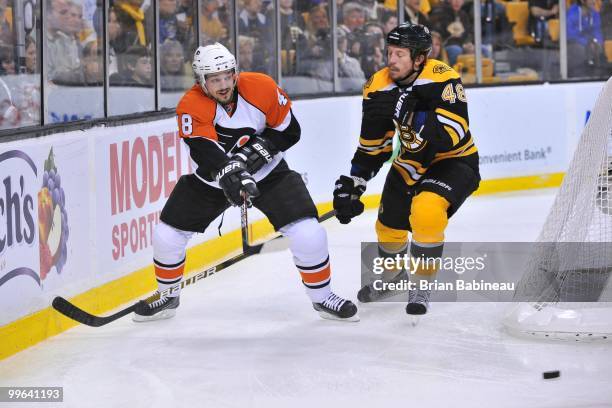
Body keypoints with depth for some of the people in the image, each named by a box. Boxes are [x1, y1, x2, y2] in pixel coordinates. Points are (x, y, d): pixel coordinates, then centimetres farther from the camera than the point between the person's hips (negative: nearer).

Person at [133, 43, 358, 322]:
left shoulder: (262, 88, -21)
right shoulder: (191, 107, -24)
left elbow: (289, 131, -11)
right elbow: (204, 152, -36)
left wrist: (257, 150, -26)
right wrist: (228, 176, -54)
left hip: (267, 173, -1)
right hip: (211, 180, 1)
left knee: (308, 233, -15)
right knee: (167, 234, -1)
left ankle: (322, 297, 9)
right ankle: (167, 297, 26)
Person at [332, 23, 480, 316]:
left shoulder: (442, 78, -27)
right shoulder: (379, 88, -10)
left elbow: (452, 135, -37)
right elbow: (372, 146, 1)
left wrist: (407, 113, -44)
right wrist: (351, 185, -3)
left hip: (454, 162, -6)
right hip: (411, 163, 6)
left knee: (426, 210, -31)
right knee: (389, 228, 12)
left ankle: (421, 287, -11)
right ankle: (393, 275, 48)